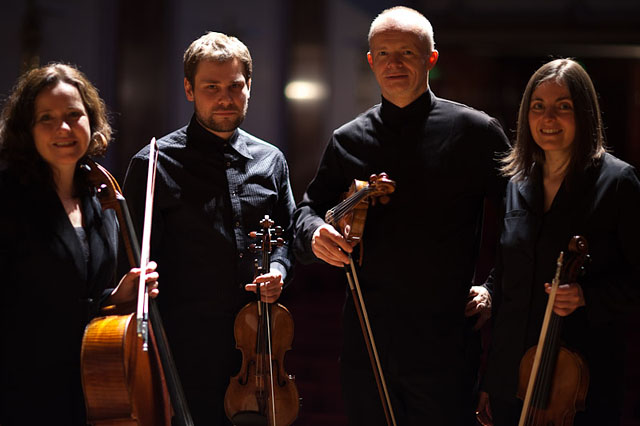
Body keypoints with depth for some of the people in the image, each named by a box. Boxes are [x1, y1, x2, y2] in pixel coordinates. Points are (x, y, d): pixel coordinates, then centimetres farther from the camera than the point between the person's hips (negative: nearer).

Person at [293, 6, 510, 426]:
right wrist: (314, 233, -7)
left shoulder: (475, 132, -1)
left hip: (443, 343, -3)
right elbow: (310, 206, 17)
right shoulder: (348, 140, 9)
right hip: (367, 340, 3)